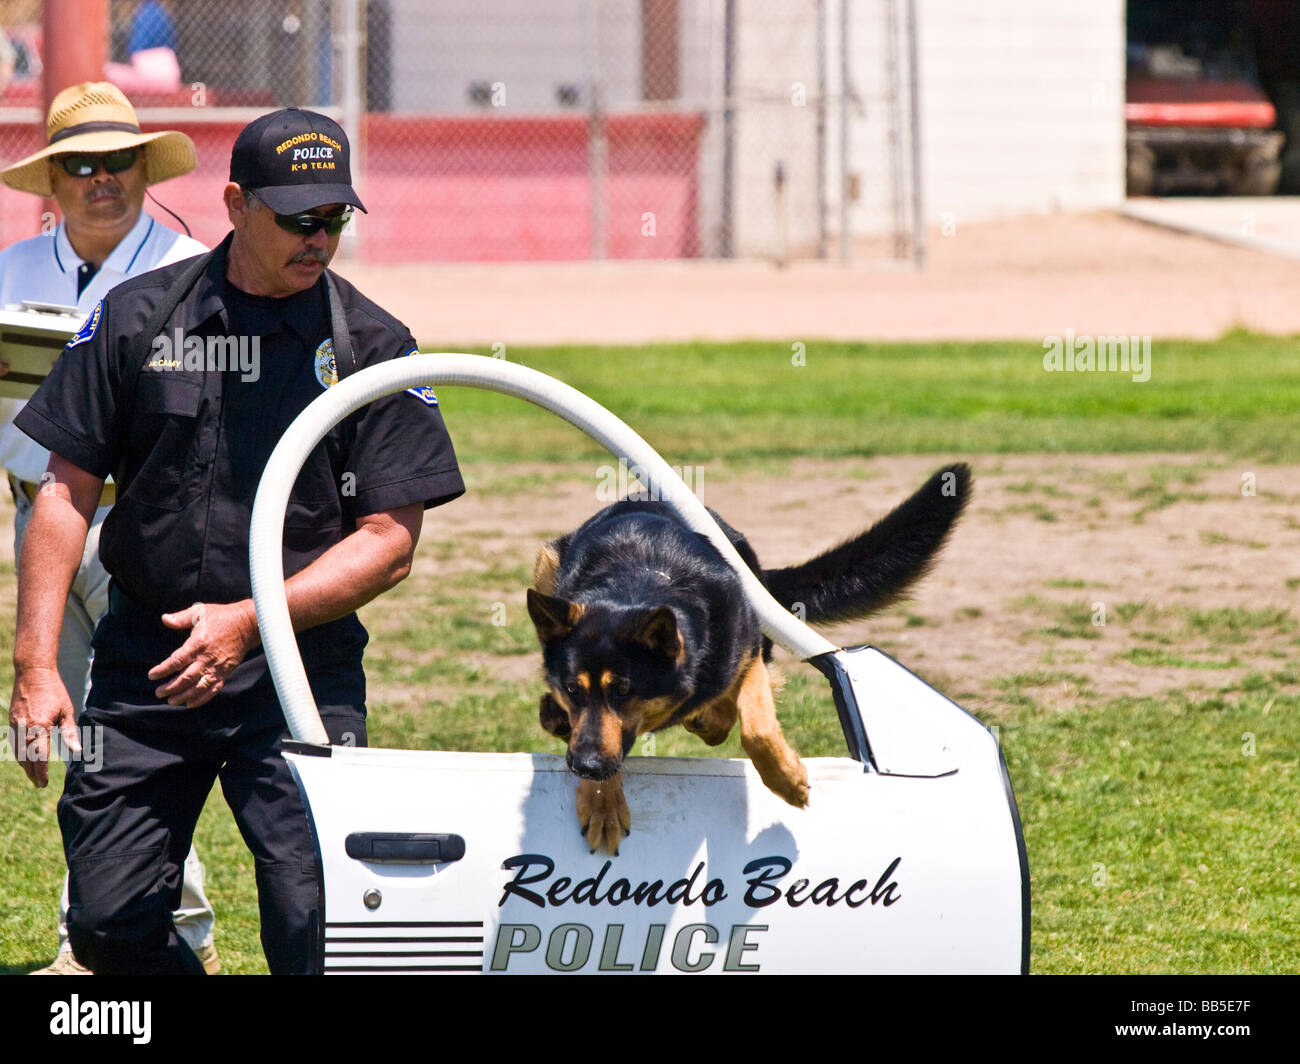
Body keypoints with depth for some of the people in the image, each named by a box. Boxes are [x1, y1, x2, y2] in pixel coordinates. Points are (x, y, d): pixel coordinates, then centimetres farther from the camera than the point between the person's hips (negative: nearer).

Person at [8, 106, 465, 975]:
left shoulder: (372, 347, 0)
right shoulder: (138, 318, 3)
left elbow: (391, 542, -3)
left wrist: (249, 623, -15)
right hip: (143, 662, 2)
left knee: (316, 926, -14)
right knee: (109, 920, 1)